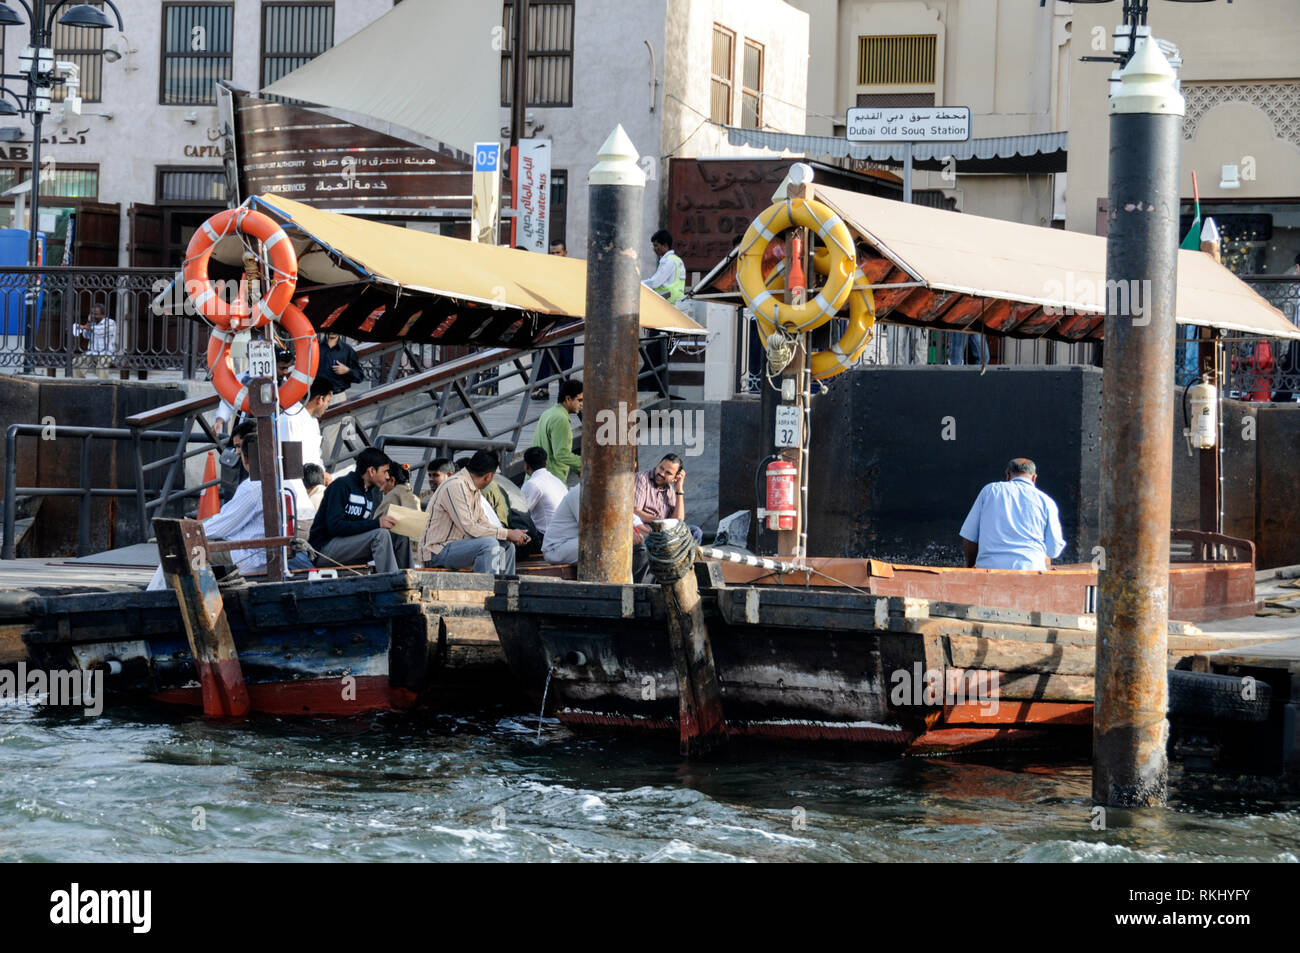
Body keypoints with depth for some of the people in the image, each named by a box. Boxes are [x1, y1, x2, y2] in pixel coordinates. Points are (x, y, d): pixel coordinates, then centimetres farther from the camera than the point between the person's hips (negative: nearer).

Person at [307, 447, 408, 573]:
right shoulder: (341, 485, -11)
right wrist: (376, 523, -27)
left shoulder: (374, 493, 13)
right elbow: (335, 526, -22)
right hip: (324, 548, -8)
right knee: (380, 534, -26)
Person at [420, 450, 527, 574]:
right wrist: (507, 534, -19)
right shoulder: (455, 486, -20)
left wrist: (511, 534, -1)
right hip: (437, 553, -10)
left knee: (507, 547, 9)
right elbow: (469, 529, -25)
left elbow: (482, 523, 14)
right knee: (489, 544, -28)